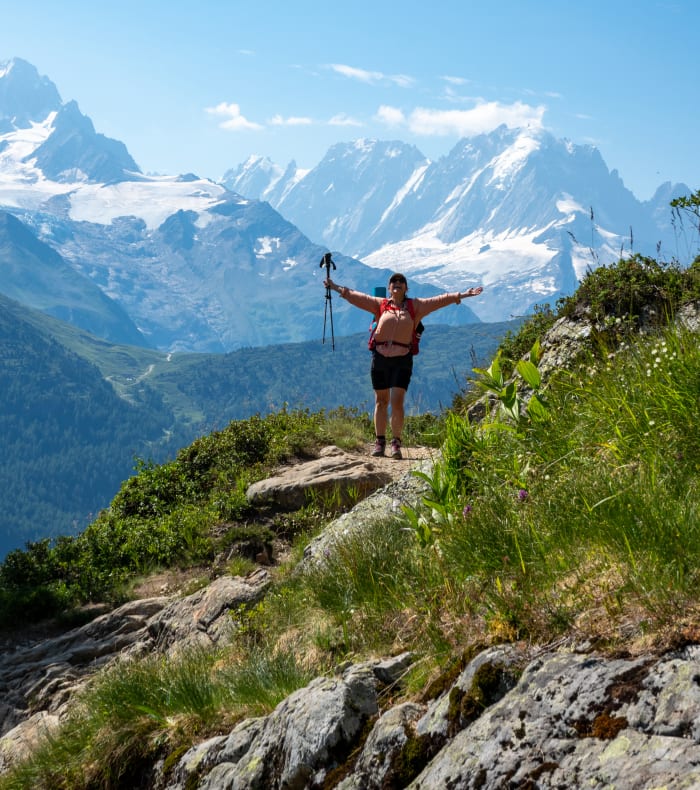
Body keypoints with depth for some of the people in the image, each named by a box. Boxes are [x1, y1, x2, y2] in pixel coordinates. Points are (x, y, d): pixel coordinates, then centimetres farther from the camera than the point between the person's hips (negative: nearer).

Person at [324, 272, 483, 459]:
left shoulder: (415, 306, 11)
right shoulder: (380, 305, 12)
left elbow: (439, 300, 8)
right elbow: (356, 296, 14)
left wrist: (462, 295, 4)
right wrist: (336, 288, 14)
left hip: (402, 360, -1)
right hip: (380, 358, 1)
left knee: (397, 402, -9)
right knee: (381, 401, 8)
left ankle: (396, 443, -2)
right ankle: (380, 442, 15)